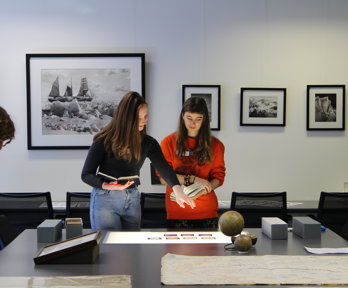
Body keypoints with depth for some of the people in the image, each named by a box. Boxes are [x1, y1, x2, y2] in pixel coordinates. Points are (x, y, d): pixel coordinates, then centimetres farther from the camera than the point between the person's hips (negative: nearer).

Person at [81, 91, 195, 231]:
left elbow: (163, 167, -13)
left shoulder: (148, 143, 1)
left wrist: (178, 191, -30)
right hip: (105, 199, -4)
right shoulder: (104, 140, -11)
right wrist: (107, 186, -26)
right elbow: (86, 174, -7)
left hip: (132, 200, 4)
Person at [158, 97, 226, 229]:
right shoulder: (169, 142, 2)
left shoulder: (214, 145, 7)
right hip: (177, 212, -1)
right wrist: (193, 180, -14)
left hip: (206, 212, 1)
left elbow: (218, 176, 6)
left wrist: (207, 187, -16)